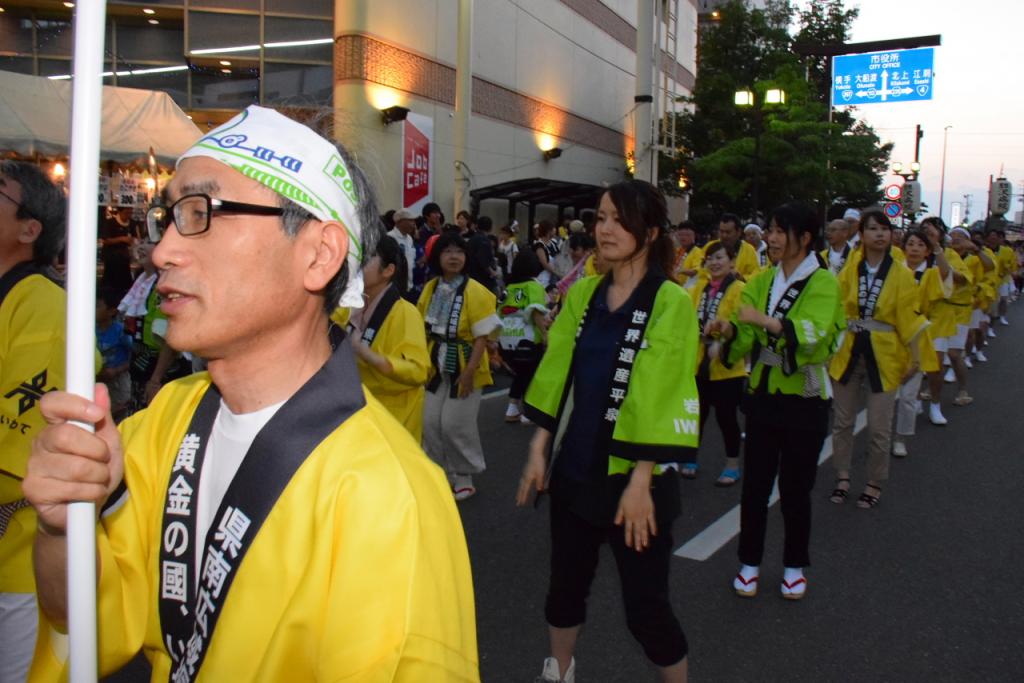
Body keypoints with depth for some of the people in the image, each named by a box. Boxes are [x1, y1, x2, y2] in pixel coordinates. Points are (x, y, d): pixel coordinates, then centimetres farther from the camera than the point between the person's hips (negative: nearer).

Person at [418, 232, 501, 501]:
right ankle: (440, 473, 26)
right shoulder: (430, 288, 3)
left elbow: (482, 336, -15)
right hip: (436, 366, 6)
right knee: (431, 422, 7)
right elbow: (423, 329, 10)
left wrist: (470, 371, -20)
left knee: (455, 424, -3)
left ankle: (464, 477, 18)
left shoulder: (475, 292, -14)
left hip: (463, 368, -5)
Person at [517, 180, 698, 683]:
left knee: (645, 604, 4)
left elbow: (662, 399, -15)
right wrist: (538, 451, 3)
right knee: (565, 584, 18)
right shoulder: (583, 294, 5)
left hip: (632, 476, -5)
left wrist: (640, 481, -17)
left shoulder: (671, 302, -11)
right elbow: (556, 375, 6)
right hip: (575, 470, 5)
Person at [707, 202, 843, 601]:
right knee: (755, 485, 8)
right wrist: (730, 330, -22)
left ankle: (795, 566, 29)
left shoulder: (823, 282, -9)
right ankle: (749, 563, 25)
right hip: (762, 396, 4)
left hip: (804, 401, -3)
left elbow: (814, 332, -27)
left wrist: (764, 320, -36)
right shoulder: (762, 281, 5)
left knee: (795, 489, 9)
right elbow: (746, 339, -1)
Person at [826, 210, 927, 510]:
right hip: (847, 352, 2)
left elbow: (909, 318, -4)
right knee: (842, 420, 10)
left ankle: (875, 484, 22)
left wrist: (914, 357, -6)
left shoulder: (902, 274, -5)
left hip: (883, 356, -2)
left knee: (879, 427, 3)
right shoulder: (849, 270, 1)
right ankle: (842, 477, 25)